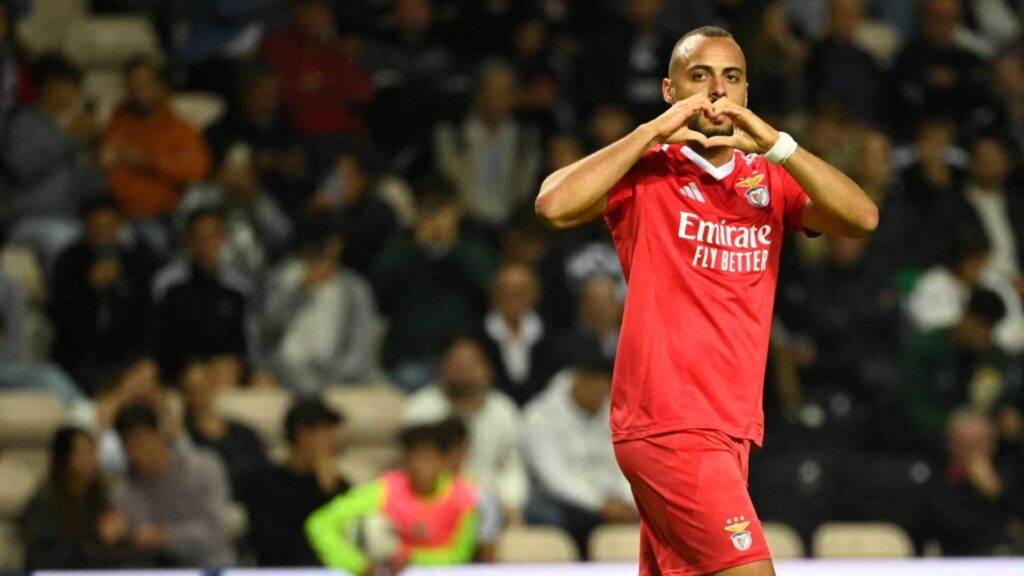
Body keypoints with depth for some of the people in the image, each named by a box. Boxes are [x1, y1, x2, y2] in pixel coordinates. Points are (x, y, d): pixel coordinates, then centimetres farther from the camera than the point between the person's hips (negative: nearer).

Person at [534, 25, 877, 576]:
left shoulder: (768, 180, 13)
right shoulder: (646, 170, -2)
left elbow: (861, 218, -4)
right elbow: (554, 205, -20)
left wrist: (774, 144, -14)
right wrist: (654, 132, -17)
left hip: (732, 427, 6)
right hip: (671, 426, -6)